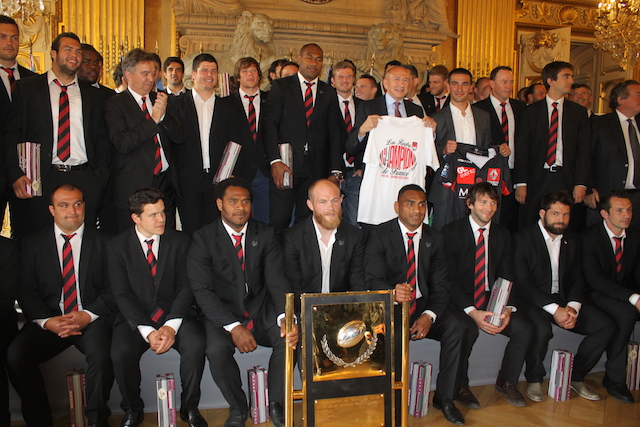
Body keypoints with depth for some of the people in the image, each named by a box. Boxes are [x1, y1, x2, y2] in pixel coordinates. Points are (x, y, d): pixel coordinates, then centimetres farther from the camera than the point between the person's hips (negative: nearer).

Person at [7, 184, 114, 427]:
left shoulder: (102, 243, 6)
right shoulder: (32, 245, 11)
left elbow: (112, 289, 1)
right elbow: (26, 293, 5)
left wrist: (89, 315, -15)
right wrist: (47, 321, -13)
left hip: (91, 319, -2)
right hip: (48, 321, 2)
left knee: (101, 354, -31)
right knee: (15, 356, -23)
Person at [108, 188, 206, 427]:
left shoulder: (180, 241, 2)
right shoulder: (118, 246, 1)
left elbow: (185, 288, -2)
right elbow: (122, 295, -6)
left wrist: (171, 326, -18)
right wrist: (147, 331, -19)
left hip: (174, 315, 0)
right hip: (136, 318, 0)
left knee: (196, 345, -28)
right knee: (121, 353, -29)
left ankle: (190, 407, -3)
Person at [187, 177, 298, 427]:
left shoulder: (265, 235, 1)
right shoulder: (203, 239, -5)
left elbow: (277, 281, -6)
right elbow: (202, 290, -12)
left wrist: (285, 318, -26)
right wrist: (233, 327, -24)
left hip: (262, 312, 2)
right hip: (222, 313, -2)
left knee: (289, 339, -24)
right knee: (217, 350, -29)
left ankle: (275, 404, 1)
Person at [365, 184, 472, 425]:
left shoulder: (435, 240, 7)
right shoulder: (379, 235, -4)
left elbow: (441, 285, 2)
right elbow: (373, 280, -15)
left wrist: (429, 315, -17)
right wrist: (393, 293, -38)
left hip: (424, 307, 4)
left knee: (456, 326, -22)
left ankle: (445, 396, -5)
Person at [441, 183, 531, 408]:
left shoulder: (503, 234, 8)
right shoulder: (451, 231, -7)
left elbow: (507, 277, 6)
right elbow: (449, 278, -12)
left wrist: (508, 309, -13)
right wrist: (472, 312, -23)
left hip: (491, 298, 5)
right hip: (460, 301, -4)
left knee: (523, 328, -17)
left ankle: (506, 381, 10)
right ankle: (461, 387, -3)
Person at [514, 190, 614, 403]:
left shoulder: (572, 241, 11)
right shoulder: (523, 238, -8)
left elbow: (577, 280, 9)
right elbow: (522, 283, -14)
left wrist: (572, 306, -12)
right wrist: (553, 308, -22)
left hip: (563, 299, 6)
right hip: (533, 301, -6)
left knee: (605, 326, -12)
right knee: (542, 329, -35)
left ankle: (576, 377, 7)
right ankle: (534, 381, -7)